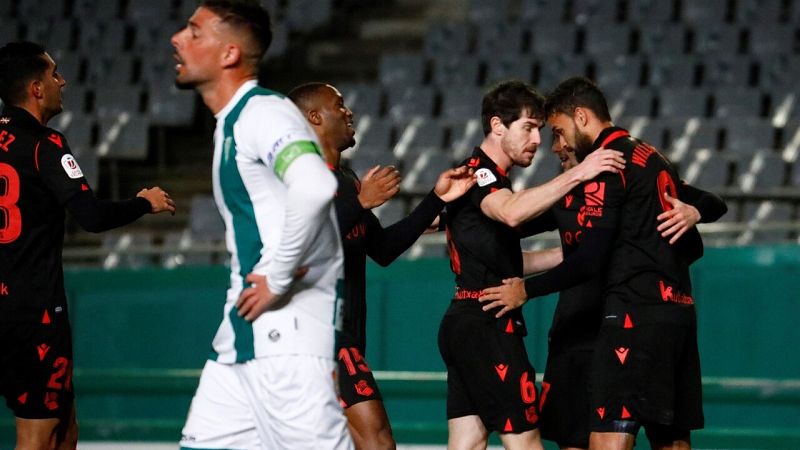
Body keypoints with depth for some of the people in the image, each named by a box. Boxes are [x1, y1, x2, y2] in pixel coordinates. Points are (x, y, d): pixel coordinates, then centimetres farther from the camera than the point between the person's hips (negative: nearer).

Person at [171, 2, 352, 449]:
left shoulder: (263, 112, -13)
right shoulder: (231, 124, 19)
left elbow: (314, 187, -32)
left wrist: (278, 278, -23)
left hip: (288, 332, -10)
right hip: (244, 332, 10)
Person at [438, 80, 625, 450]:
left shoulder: (489, 177, 22)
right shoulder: (477, 170, -10)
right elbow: (512, 212, -33)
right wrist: (577, 174, -35)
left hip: (463, 322, 10)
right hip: (486, 324, -10)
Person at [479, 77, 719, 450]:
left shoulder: (607, 164, -7)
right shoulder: (655, 160, 18)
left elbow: (589, 260, -13)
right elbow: (693, 247, 23)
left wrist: (526, 290, -3)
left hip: (635, 317, -9)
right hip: (679, 312, 9)